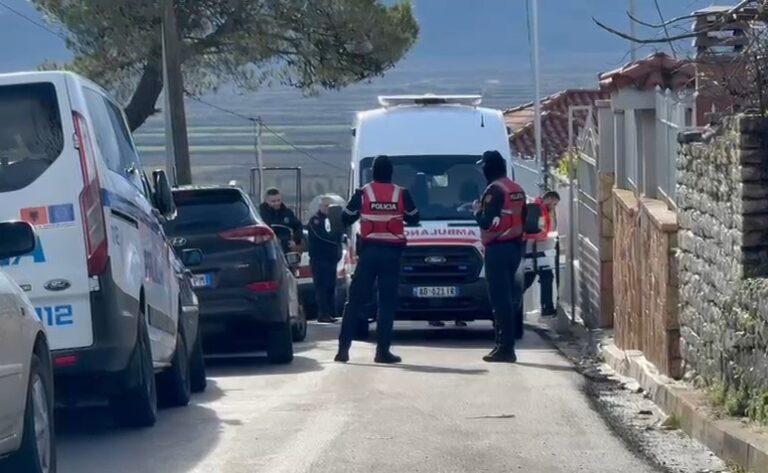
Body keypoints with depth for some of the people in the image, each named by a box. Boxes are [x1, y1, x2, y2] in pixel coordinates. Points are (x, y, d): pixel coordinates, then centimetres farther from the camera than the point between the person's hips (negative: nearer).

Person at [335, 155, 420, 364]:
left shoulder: (363, 193, -1)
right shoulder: (401, 194, 0)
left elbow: (346, 219, 6)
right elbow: (413, 218, 11)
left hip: (369, 251, 0)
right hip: (392, 252, 0)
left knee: (355, 300, 4)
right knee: (387, 302, 2)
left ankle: (344, 347, -1)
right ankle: (383, 350, -3)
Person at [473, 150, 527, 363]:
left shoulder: (494, 190, -14)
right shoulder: (517, 190, 15)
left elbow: (486, 223, -18)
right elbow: (523, 220, 20)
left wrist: (477, 210, -1)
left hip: (498, 249, -9)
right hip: (515, 247, 9)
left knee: (500, 299, -9)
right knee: (509, 298, 12)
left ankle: (505, 348, -11)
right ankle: (504, 346, 15)